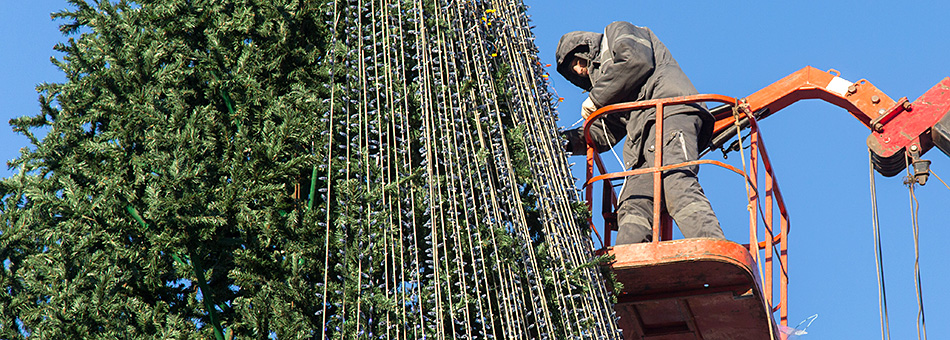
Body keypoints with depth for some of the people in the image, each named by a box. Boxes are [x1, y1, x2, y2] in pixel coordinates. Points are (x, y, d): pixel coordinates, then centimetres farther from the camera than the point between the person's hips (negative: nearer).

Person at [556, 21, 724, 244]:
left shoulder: (618, 32, 21)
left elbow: (637, 61, -1)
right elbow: (604, 134, 35)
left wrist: (596, 98, 6)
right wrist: (567, 140, 21)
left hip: (669, 111, -10)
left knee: (675, 185, -30)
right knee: (633, 208, -11)